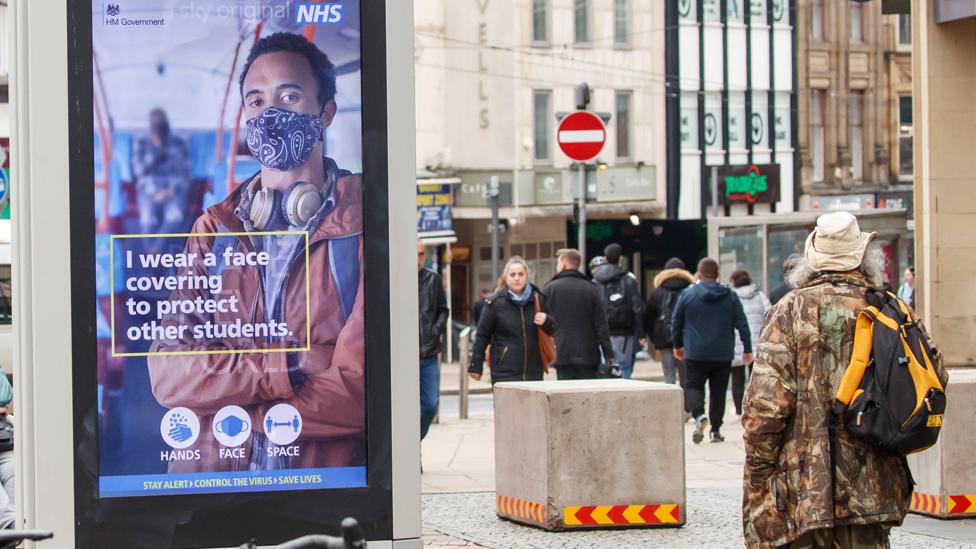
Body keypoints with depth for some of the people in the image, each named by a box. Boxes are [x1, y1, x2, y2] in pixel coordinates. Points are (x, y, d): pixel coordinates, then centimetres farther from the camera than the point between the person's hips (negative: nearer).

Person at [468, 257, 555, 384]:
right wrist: (476, 366, 1)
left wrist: (546, 322, -6)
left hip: (534, 372, 3)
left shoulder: (538, 299, 7)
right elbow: (482, 335, 2)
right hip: (504, 373, -3)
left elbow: (552, 330, 18)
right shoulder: (495, 302, -2)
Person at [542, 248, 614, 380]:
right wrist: (608, 354, 4)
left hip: (561, 355, -1)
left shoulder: (549, 289, 0)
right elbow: (601, 324, 1)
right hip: (587, 354, 1)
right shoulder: (592, 289, 2)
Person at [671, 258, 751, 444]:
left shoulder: (687, 295, -1)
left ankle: (699, 415, -25)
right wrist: (747, 349, 6)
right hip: (723, 354, 2)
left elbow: (676, 323, 5)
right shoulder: (731, 296, 2)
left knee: (694, 386, 3)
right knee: (718, 391, 10)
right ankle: (715, 430, 10)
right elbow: (742, 324, 0)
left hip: (695, 354, -1)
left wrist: (678, 345, 19)